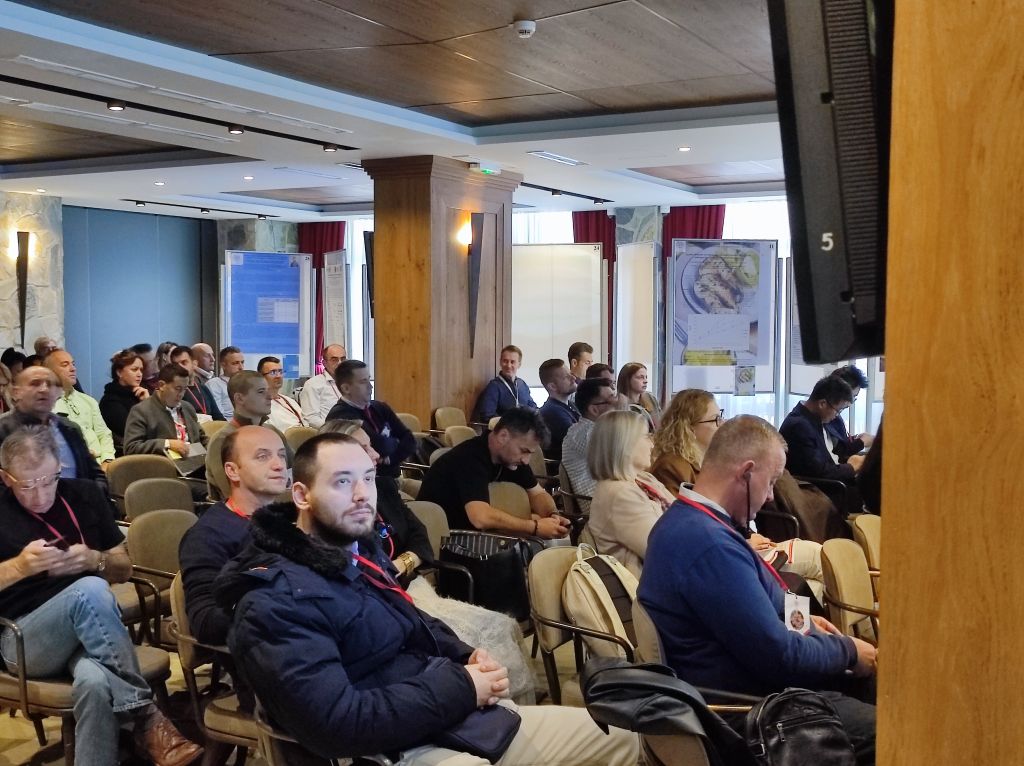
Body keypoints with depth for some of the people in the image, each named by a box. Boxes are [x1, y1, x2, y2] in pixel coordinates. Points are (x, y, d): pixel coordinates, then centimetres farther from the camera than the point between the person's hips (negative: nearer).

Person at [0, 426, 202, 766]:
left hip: (88, 628, 2)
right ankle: (145, 715, -31)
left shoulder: (84, 495, 12)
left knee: (94, 681, -37)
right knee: (90, 590, -35)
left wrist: (94, 560, -5)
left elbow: (124, 569, 17)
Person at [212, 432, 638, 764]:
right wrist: (460, 688, -19)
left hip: (466, 713, 9)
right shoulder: (274, 601, -19)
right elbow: (336, 726, -26)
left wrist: (466, 657, 3)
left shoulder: (360, 549, 10)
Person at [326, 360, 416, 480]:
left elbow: (409, 440, 4)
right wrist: (395, 442, 1)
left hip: (392, 479, 6)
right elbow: (383, 447, -20)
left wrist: (390, 458, -13)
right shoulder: (341, 416, -14)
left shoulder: (379, 408, 9)